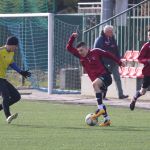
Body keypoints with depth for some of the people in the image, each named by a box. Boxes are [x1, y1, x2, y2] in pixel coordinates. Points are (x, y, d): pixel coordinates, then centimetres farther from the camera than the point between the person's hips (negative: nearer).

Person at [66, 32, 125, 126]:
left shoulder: (95, 52, -3)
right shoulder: (80, 56, 8)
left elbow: (108, 54, 7)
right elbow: (69, 48, 6)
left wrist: (119, 62, 12)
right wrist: (73, 37, -8)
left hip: (104, 76, -7)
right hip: (98, 81, 7)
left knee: (95, 84, -36)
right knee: (99, 100, 4)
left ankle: (100, 109, -37)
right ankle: (107, 119, 13)